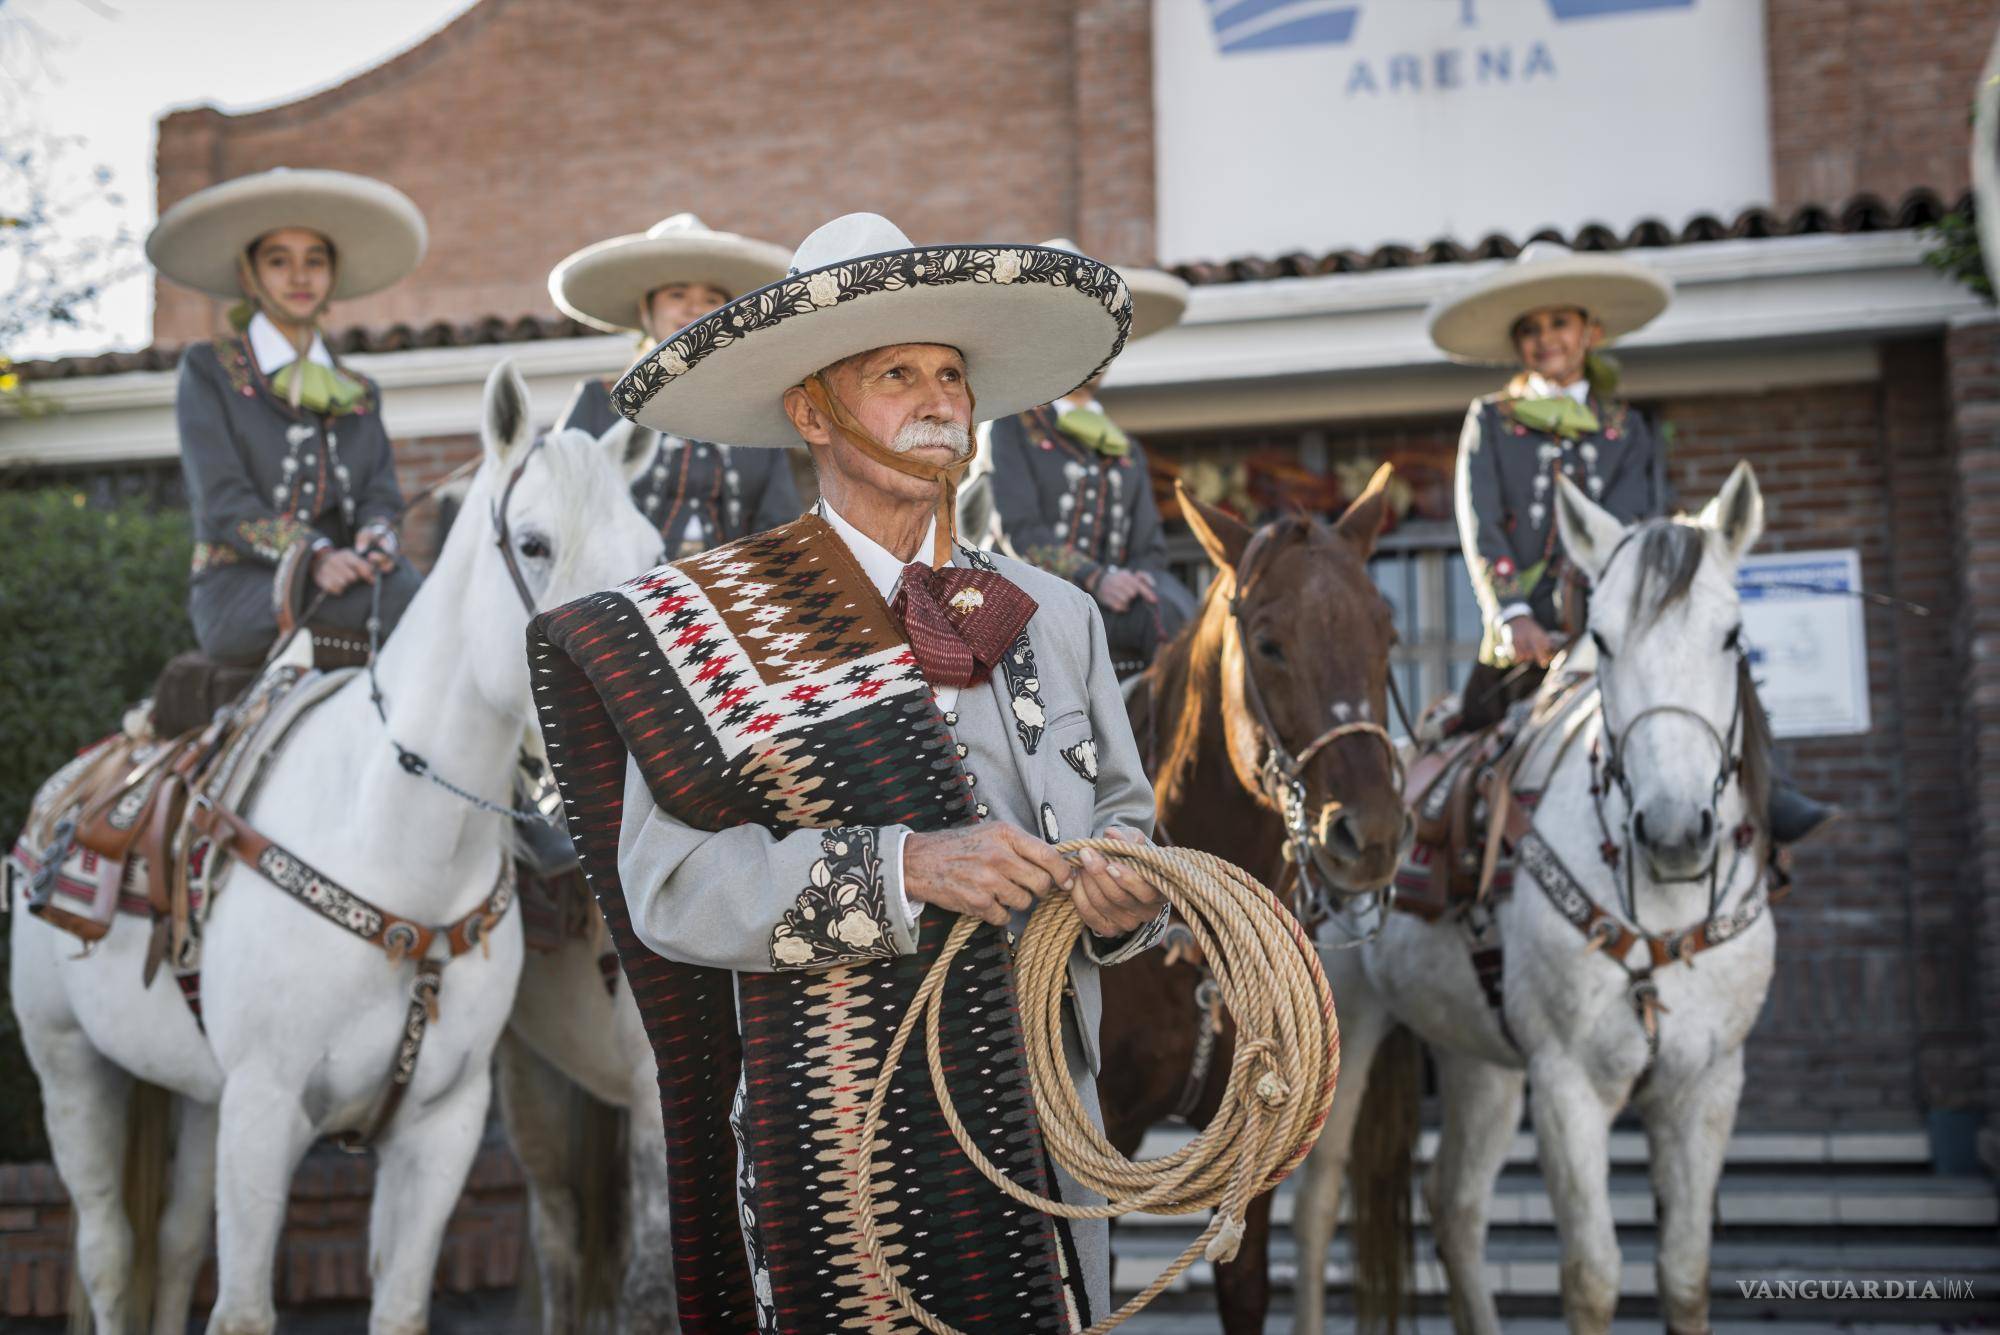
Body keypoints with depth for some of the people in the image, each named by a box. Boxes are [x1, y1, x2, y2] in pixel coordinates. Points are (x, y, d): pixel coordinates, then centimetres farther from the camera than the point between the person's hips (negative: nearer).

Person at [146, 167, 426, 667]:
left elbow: (381, 494, 13)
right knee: (404, 598, -32)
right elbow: (221, 501, -3)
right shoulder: (209, 371, 9)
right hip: (239, 587, -4)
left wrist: (375, 535, -13)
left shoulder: (361, 394, 23)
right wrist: (313, 556, -19)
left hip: (343, 572, 5)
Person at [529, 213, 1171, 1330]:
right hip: (843, 1142, -4)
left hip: (1045, 1135, 4)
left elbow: (1123, 813, 16)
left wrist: (1126, 897, -8)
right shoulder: (714, 620, -2)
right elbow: (671, 880, -13)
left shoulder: (1057, 617, 12)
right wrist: (901, 869, -24)